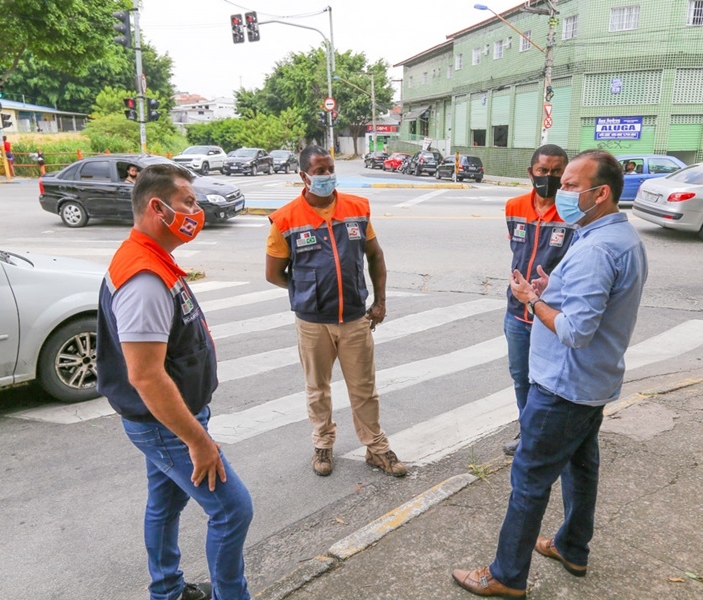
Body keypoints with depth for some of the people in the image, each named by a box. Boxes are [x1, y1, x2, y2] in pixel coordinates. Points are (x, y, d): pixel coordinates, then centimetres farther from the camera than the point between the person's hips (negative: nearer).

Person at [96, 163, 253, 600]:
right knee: (233, 507, -2)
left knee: (167, 503, 23)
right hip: (165, 425, -10)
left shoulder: (154, 261, 5)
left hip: (165, 419, 10)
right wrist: (198, 441, -25)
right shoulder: (144, 280, -28)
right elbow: (145, 376, -31)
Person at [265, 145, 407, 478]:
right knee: (318, 388, 15)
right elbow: (274, 273, -1)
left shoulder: (357, 209, -1)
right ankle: (323, 444, 36)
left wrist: (380, 301, 5)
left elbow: (375, 255, 9)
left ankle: (376, 447, 29)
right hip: (313, 322, -2)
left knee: (364, 387, 13)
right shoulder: (286, 219, -10)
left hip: (356, 318, 2)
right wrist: (308, 292, 6)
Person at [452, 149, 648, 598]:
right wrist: (555, 290, 3)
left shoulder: (594, 250, -27)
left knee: (531, 478, 1)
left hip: (565, 387, -10)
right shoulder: (626, 237, 7)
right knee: (581, 464, 23)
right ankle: (573, 550, 41)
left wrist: (532, 298, -16)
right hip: (595, 381, 10)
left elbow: (575, 331, -30)